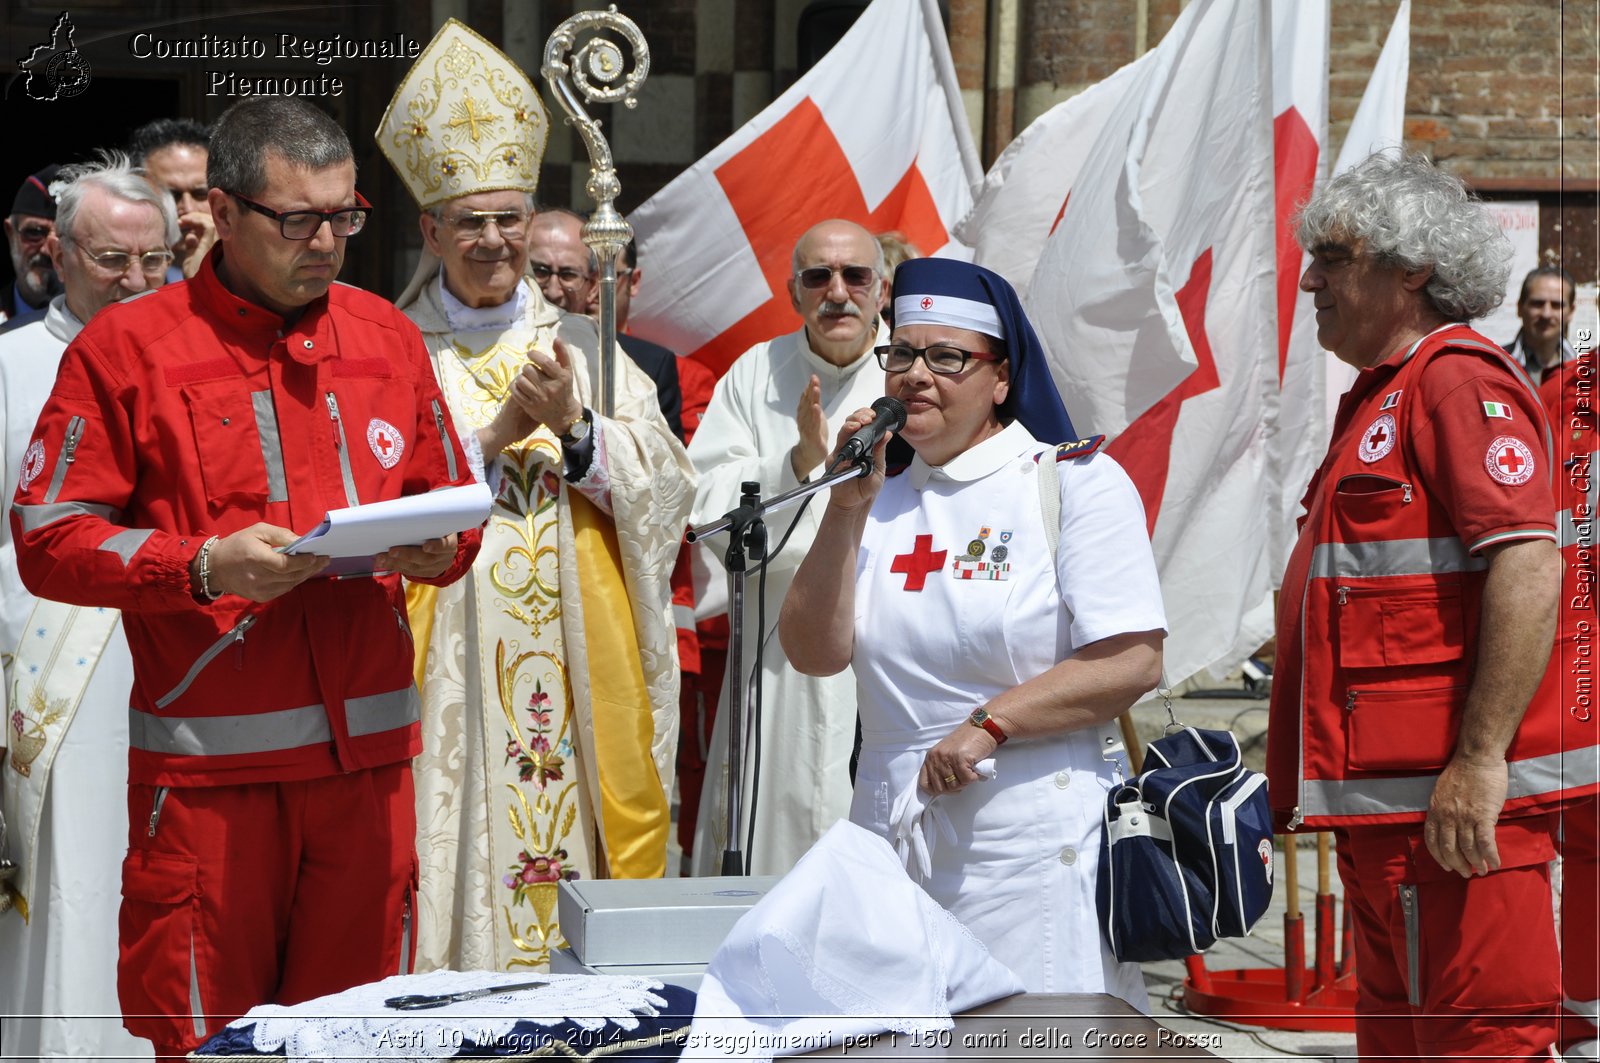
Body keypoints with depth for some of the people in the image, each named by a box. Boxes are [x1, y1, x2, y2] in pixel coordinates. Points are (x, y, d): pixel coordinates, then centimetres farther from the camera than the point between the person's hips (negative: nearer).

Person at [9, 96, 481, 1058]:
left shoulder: (387, 337, 13)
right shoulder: (126, 347, -1)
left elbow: (455, 504, 18)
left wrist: (435, 549, -5)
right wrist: (204, 565, -17)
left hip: (366, 755, 4)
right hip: (206, 768, -4)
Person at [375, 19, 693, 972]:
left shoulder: (582, 347, 11)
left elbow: (665, 492, 3)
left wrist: (575, 429, -12)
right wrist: (497, 433, -14)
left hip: (578, 668, 3)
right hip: (446, 672, -3)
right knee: (459, 854, -4)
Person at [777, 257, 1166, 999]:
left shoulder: (1076, 482, -1)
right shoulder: (882, 498, 12)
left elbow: (1133, 661, -10)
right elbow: (814, 654, 3)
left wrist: (988, 724, -16)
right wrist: (848, 507, -3)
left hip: (1036, 851, -4)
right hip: (891, 848, 4)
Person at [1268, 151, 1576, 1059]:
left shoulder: (1459, 379, -10)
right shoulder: (1384, 397, 22)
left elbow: (1528, 568, -22)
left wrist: (1480, 759, -27)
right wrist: (1324, 785, 24)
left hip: (1452, 801, -11)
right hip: (1384, 803, 11)